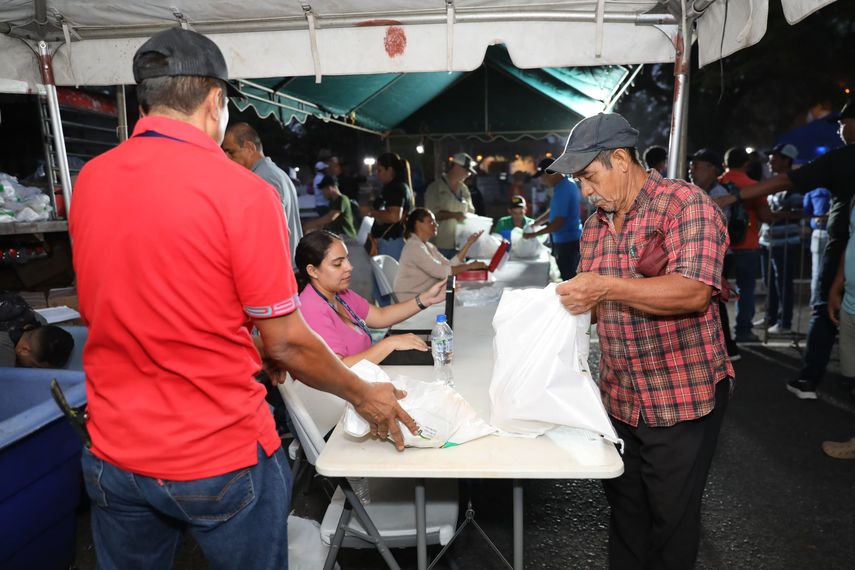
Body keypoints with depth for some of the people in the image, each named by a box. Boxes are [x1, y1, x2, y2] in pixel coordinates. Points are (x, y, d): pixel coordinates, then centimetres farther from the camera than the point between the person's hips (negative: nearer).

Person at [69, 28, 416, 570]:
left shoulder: (88, 181, -1)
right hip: (221, 458, -4)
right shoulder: (242, 191, -20)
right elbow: (286, 342, -16)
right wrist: (365, 395, 1)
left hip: (114, 455, 5)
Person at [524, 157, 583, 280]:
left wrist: (534, 234, -16)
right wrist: (534, 223, 11)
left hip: (566, 242, -10)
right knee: (573, 278, 18)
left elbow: (558, 223, -25)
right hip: (572, 239, 10)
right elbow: (554, 211, 18)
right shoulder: (568, 183, 9)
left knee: (567, 279, -1)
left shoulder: (562, 191, -23)